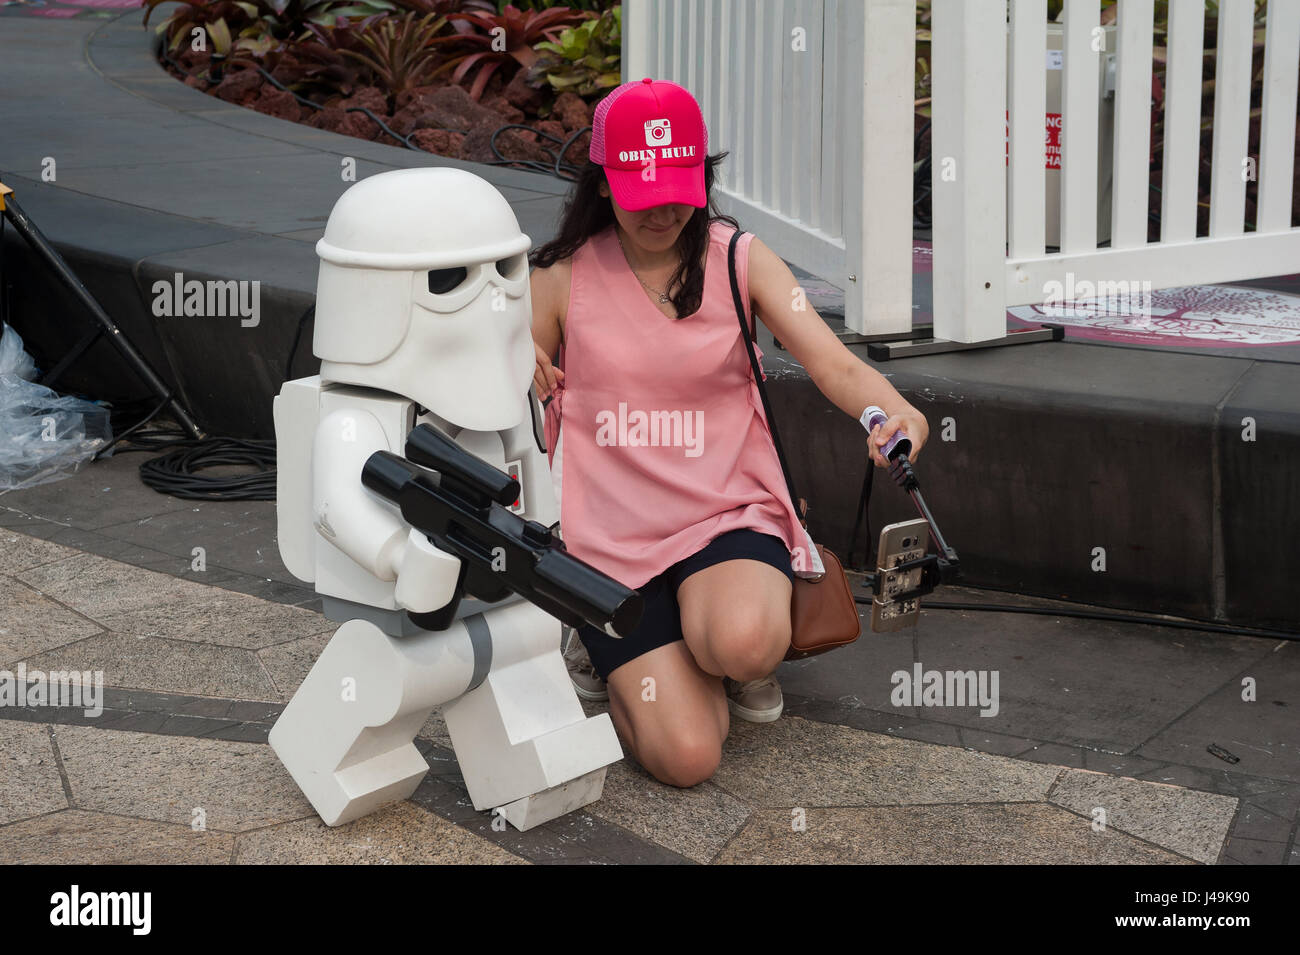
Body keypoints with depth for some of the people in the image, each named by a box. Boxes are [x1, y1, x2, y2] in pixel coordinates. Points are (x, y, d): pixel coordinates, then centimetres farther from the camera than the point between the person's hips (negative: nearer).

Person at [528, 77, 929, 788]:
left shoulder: (738, 260, 2)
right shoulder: (562, 276, 1)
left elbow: (836, 367, -10)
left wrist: (898, 413, -33)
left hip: (728, 516, 0)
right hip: (610, 537, 0)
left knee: (745, 643, -36)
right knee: (686, 756, -17)